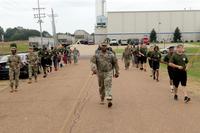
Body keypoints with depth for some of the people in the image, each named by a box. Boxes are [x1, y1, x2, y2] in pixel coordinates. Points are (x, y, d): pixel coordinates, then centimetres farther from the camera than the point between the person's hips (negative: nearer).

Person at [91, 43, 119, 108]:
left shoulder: (111, 54, -4)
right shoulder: (97, 54, -3)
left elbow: (115, 63, 3)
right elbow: (93, 62, -13)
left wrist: (117, 72, 4)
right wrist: (94, 69, -31)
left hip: (109, 72, -2)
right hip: (100, 73, 2)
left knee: (108, 86, -14)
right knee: (101, 86, 14)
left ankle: (109, 101, -21)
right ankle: (102, 98, 34)